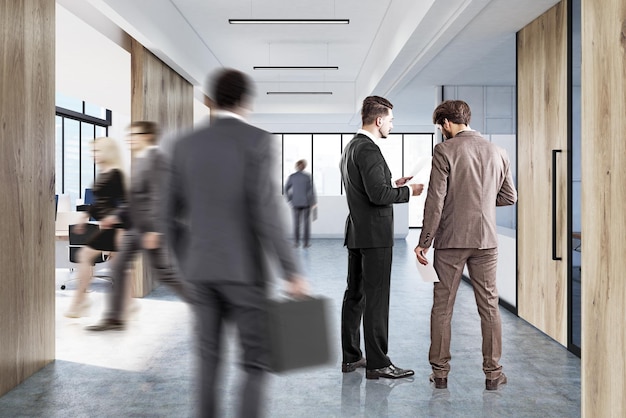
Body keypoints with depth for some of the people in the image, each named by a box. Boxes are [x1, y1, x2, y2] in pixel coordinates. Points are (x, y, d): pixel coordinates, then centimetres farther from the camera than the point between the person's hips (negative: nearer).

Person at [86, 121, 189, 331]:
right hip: (136, 227, 10)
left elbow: (158, 196, -22)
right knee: (118, 266, 8)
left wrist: (154, 229, -26)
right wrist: (117, 216, 15)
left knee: (164, 273, -3)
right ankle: (114, 318, 15)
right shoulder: (140, 160, 16)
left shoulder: (155, 158, -14)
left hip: (149, 228, -10)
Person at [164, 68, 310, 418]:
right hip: (244, 268, -5)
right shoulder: (258, 140, -9)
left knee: (209, 359, 14)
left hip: (200, 268, 5)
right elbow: (267, 212, -18)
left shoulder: (186, 144, 7)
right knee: (256, 362, 6)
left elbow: (173, 213, 10)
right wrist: (292, 271, -14)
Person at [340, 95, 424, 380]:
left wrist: (392, 185, 17)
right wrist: (408, 191, -9)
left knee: (355, 295, 13)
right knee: (376, 298, -5)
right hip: (374, 235, -10)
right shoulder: (368, 150, -16)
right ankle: (377, 363, 1)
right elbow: (378, 195, -23)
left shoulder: (351, 147, 16)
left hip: (356, 233, 10)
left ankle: (351, 357, 21)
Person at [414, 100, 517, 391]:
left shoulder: (445, 151, -9)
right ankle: (492, 372, 16)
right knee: (489, 306, 11)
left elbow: (435, 200, -13)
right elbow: (510, 197, 12)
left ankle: (440, 371, 14)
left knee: (442, 307, 7)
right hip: (486, 240, 4)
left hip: (451, 240, -4)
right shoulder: (497, 152, 6)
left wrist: (424, 242, -7)